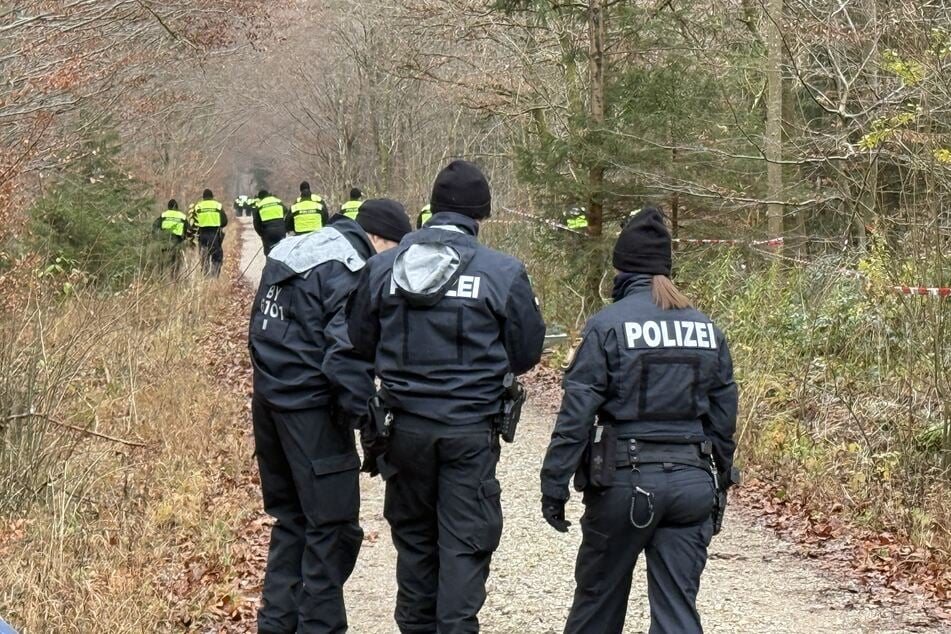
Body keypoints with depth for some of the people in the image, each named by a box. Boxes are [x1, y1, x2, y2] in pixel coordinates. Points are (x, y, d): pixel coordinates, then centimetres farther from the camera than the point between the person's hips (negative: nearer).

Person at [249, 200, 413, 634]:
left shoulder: (292, 252, 13)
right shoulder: (350, 272, -15)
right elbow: (348, 354, -23)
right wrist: (368, 416, -18)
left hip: (269, 400, 9)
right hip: (311, 410, -9)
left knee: (290, 517, 19)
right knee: (332, 526, -1)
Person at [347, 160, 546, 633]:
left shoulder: (383, 267, -3)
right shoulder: (503, 273, -10)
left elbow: (360, 341, 6)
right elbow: (526, 354, -1)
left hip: (405, 427, 3)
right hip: (471, 430, -3)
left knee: (414, 539, 18)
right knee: (465, 544, 4)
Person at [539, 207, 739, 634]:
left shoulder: (608, 325, -7)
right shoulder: (706, 329, 7)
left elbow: (576, 413, -10)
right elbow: (724, 415, 12)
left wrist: (554, 485, -5)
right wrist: (719, 484, 22)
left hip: (625, 480, -3)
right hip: (691, 481, 3)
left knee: (598, 598, 14)